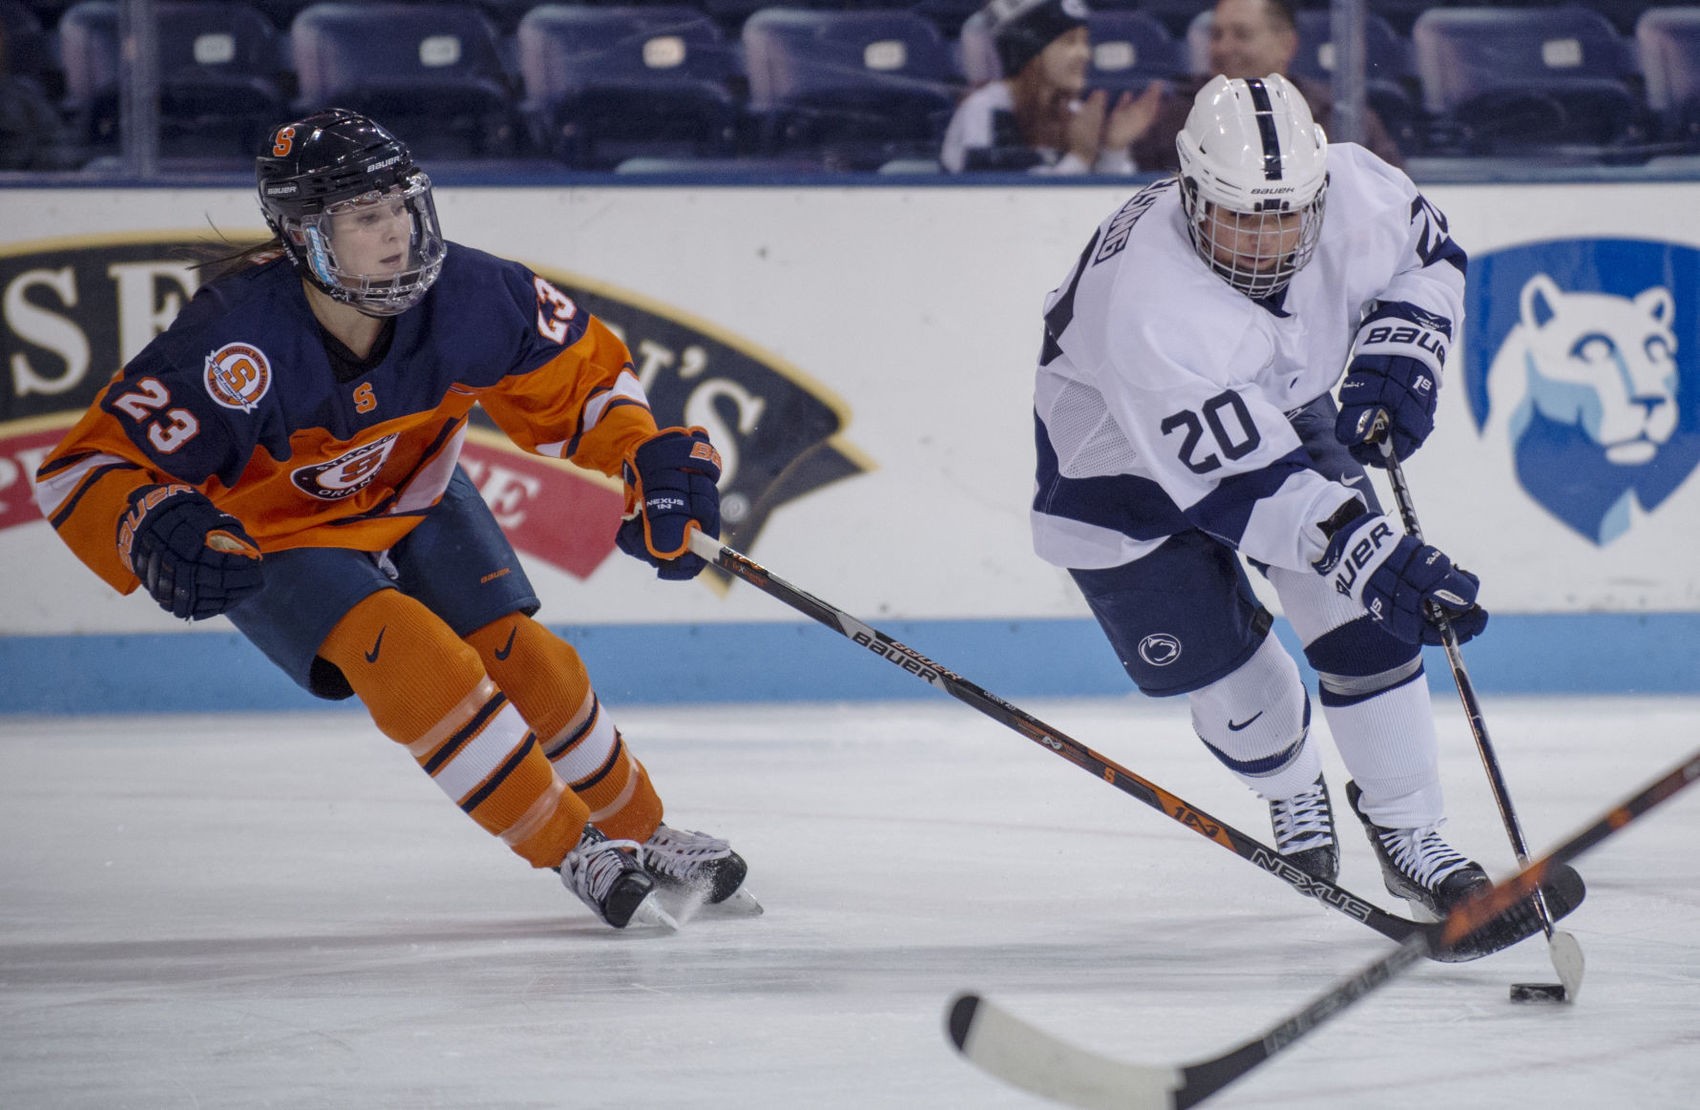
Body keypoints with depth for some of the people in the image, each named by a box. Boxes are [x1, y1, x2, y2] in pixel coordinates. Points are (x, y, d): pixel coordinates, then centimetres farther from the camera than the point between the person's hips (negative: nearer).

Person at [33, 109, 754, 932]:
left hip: (414, 501, 4)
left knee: (524, 661, -6)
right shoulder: (235, 340, -37)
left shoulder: (463, 297, -25)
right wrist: (156, 536, -51)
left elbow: (580, 369, -7)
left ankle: (638, 834, 20)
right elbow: (83, 470, -33)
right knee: (407, 654, -26)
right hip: (270, 535, -4)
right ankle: (576, 856, -15)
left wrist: (647, 459, -21)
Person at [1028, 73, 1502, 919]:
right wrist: (1368, 551, -52)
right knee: (1213, 666, -2)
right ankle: (1293, 791, 31)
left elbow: (1427, 255, 0)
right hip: (1120, 451, -4)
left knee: (1363, 619, -10)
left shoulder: (1351, 192, -26)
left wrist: (1396, 358, -18)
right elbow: (1236, 476, -45)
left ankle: (1405, 831, 5)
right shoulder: (1144, 300, -43)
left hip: (1283, 411, 4)